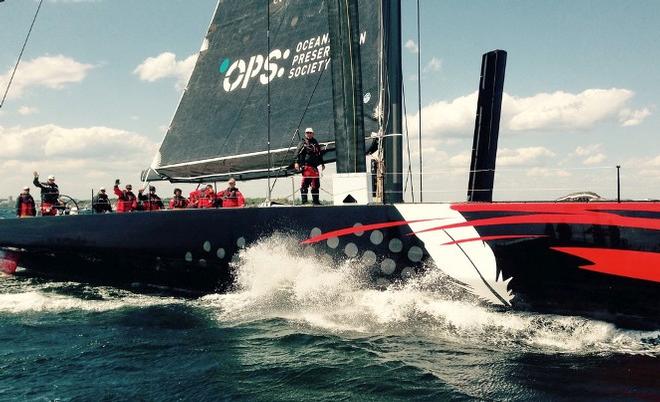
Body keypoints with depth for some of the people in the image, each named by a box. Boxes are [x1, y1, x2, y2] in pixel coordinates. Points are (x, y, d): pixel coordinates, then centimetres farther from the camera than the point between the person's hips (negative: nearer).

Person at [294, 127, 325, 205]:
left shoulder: (316, 143, 21)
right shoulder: (302, 143, 5)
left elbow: (319, 154, 28)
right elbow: (298, 154, -3)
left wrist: (322, 163, 28)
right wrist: (297, 163, -15)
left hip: (314, 166, 5)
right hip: (306, 166, -5)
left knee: (316, 184, 6)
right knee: (304, 184, -10)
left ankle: (315, 200, 14)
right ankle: (304, 200, -7)